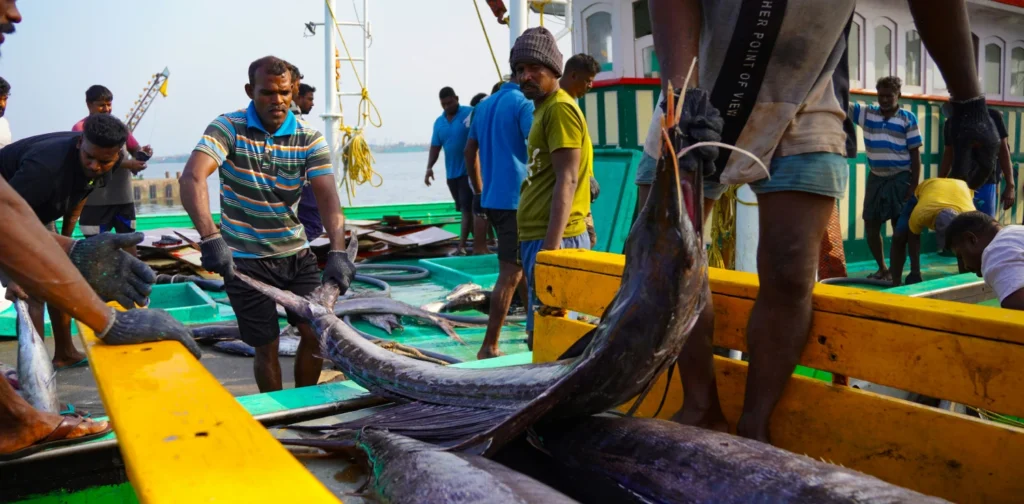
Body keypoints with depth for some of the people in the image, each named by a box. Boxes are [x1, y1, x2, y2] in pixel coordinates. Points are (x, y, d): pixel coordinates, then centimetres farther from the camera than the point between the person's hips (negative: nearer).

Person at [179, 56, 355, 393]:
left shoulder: (310, 139, -5)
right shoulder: (228, 128, -12)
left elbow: (327, 196, -18)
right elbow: (191, 178, -27)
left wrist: (337, 252, -34)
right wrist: (210, 238, -42)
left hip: (296, 254, 3)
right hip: (245, 259, -3)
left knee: (316, 332, 2)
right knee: (267, 346, 3)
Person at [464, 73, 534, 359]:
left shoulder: (484, 105, 15)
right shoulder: (524, 103, -10)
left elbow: (470, 151, 19)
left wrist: (479, 191, 24)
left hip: (491, 199, 9)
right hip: (518, 199, -9)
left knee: (522, 266, 20)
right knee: (510, 274, -5)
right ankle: (489, 347, -2)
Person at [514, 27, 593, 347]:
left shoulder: (559, 108, -11)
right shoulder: (544, 108, 19)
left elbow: (566, 181, -19)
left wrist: (551, 245, -25)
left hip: (551, 239, -10)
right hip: (536, 237, 10)